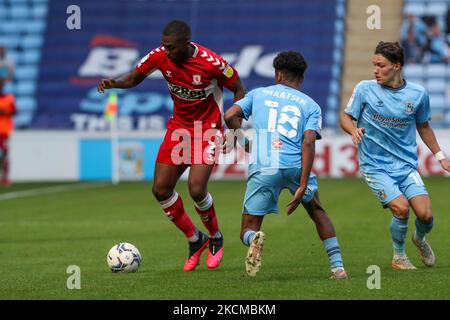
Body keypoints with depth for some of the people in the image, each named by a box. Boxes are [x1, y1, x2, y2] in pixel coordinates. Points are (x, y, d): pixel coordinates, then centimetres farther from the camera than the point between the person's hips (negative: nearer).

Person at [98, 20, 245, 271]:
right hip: (179, 127, 5)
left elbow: (238, 89, -9)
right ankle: (195, 240, 19)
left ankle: (216, 238, 11)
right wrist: (114, 83, -19)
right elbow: (134, 78, 3)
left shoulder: (211, 63, -24)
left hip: (208, 130, -5)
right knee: (161, 190, -1)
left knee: (196, 189, -19)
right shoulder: (159, 56, -12)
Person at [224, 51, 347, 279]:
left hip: (262, 168, -1)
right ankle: (337, 266, 20)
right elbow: (308, 143, 0)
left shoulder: (258, 94, 18)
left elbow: (230, 116, 4)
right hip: (295, 166, 1)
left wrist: (243, 142, 22)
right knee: (317, 211, 29)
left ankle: (254, 239, -30)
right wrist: (302, 187, -6)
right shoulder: (310, 105, 16)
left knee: (248, 230, 8)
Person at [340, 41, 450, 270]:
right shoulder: (365, 89, -6)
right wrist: (354, 130, -19)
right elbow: (345, 117, 3)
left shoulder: (418, 94, 0)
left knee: (425, 214, -12)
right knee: (401, 208, -22)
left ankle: (420, 239, 27)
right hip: (375, 166, -2)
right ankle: (398, 257, 5)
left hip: (406, 165, 2)